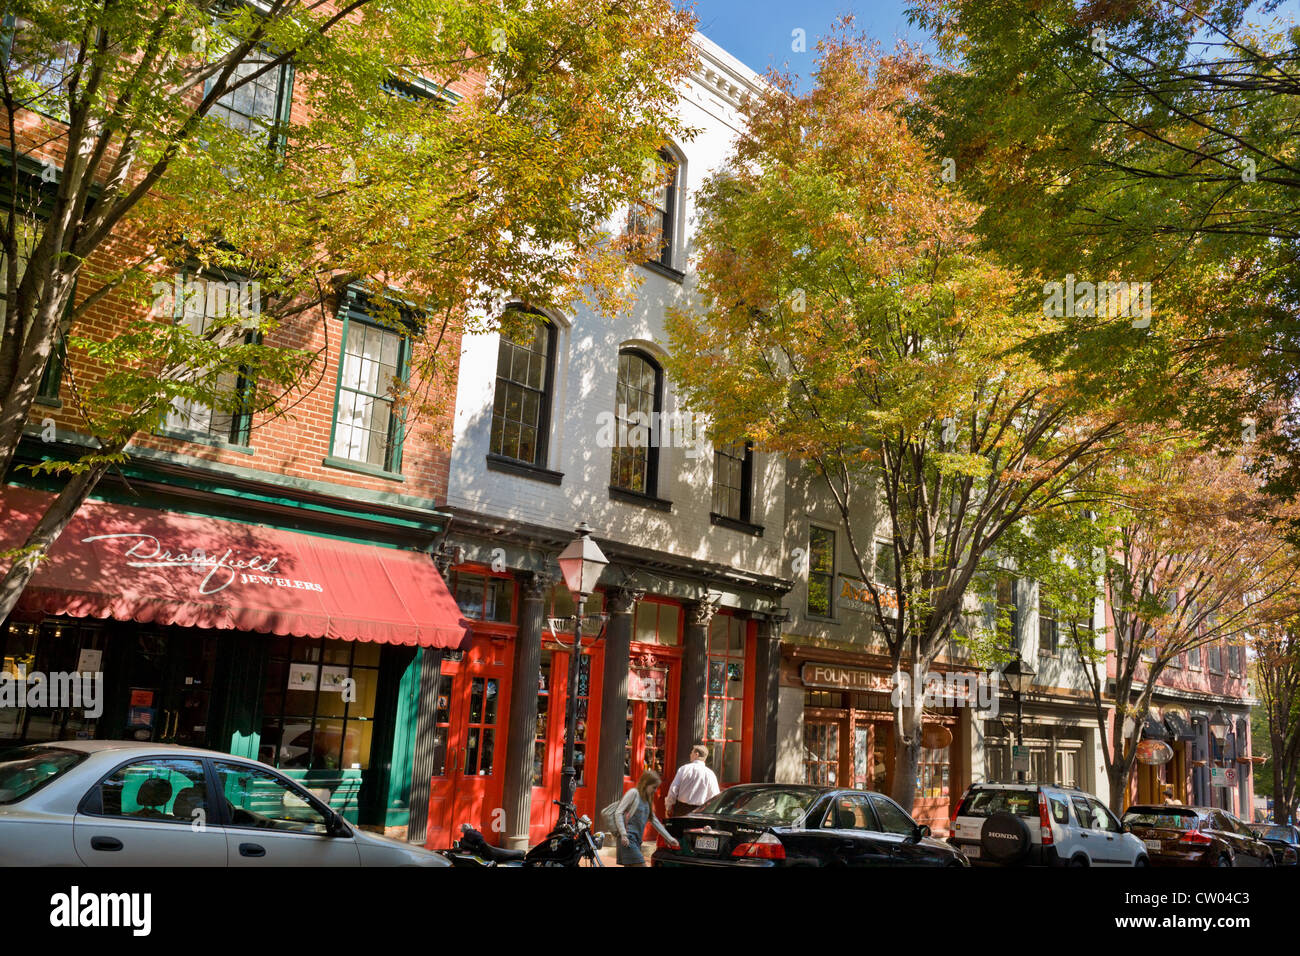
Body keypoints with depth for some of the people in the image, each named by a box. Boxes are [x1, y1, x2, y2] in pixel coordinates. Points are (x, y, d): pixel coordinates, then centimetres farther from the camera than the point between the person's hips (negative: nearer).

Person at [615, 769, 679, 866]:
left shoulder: (647, 801, 20)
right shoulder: (633, 793, -5)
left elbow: (655, 821, 26)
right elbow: (618, 813, -11)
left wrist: (669, 838, 25)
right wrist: (623, 834, -18)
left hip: (637, 840, 8)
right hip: (628, 839, -8)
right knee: (640, 864, -15)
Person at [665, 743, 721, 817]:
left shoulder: (684, 769, -4)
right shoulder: (710, 774, -4)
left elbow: (673, 790, -3)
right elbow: (714, 797, -2)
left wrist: (668, 807, 9)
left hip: (681, 809, 0)